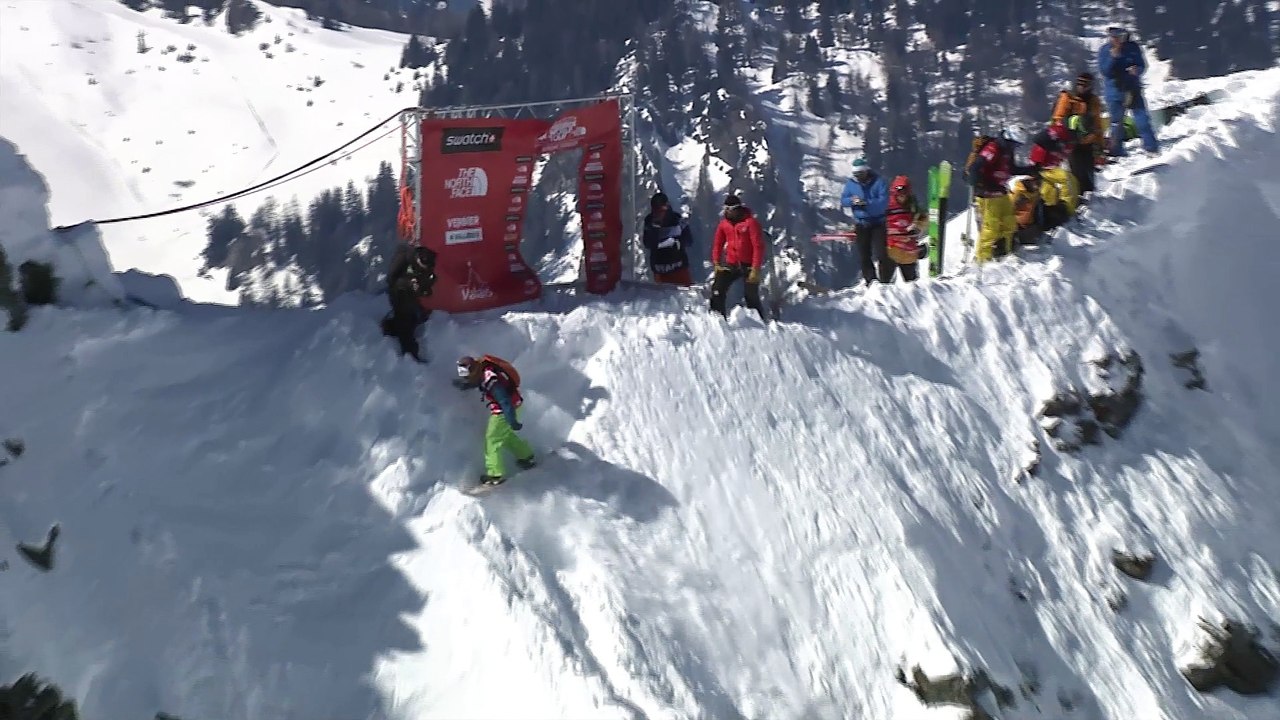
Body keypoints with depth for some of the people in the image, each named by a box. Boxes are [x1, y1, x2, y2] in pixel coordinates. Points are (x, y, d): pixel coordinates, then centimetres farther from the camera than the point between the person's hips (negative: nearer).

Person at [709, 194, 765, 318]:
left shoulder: (750, 222, -11)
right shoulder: (724, 223, 5)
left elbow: (758, 246, -14)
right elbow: (718, 244, 14)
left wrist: (756, 269, -17)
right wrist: (716, 263, 4)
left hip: (748, 266, -5)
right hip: (731, 265, 5)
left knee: (752, 297, -5)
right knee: (717, 292, -6)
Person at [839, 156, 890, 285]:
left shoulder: (878, 182, -7)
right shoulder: (850, 184, 4)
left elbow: (883, 202, -15)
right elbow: (843, 201, 2)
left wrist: (866, 203, -25)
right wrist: (852, 201, -20)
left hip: (878, 223, -3)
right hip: (860, 223, 3)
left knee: (881, 253, -9)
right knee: (864, 255, 6)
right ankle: (870, 279, 18)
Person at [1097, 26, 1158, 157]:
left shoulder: (1133, 47, -1)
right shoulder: (1104, 50, -4)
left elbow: (1142, 65, 3)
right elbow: (1104, 72, -12)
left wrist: (1137, 70, -20)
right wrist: (1113, 57, -24)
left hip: (1133, 89, 1)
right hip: (1115, 91, -1)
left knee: (1143, 120, -1)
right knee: (1116, 122, 7)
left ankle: (1151, 146, 9)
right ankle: (1116, 151, 17)